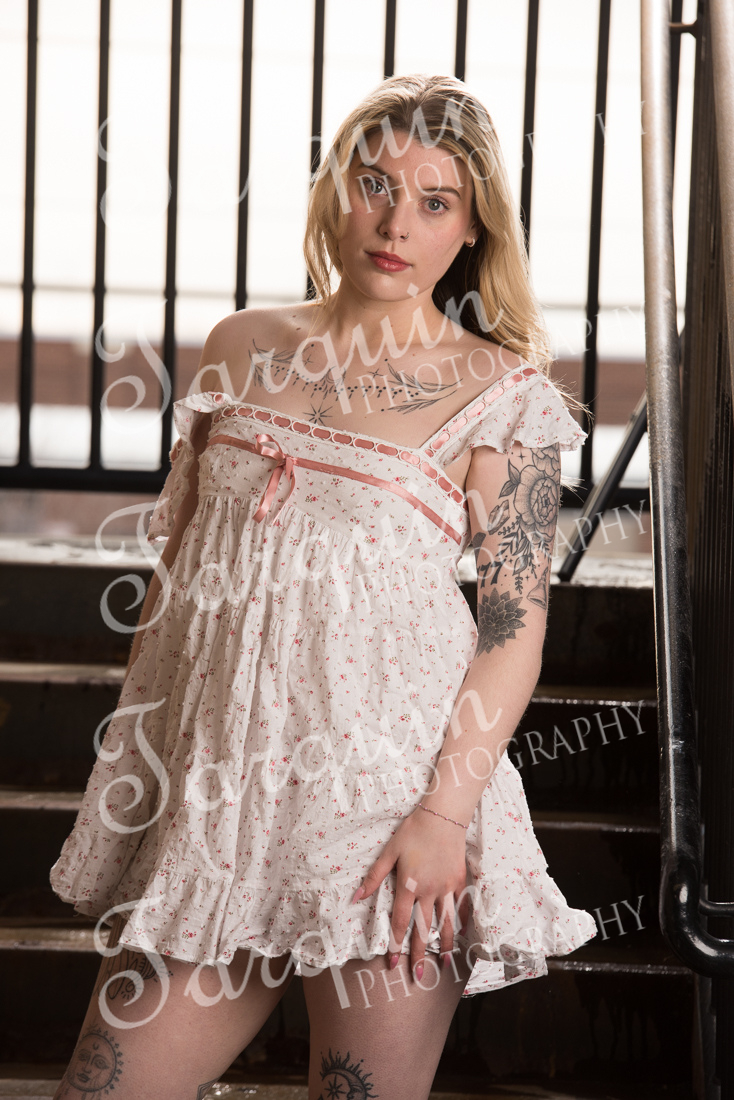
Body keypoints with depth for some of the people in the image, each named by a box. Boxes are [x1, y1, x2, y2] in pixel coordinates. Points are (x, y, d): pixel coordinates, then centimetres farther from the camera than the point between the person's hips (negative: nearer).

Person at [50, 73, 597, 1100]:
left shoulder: (502, 393, 0)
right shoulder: (241, 348, 11)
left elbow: (513, 628, -5)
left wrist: (445, 812, -15)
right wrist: (130, 764, 14)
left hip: (388, 795, -4)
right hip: (211, 790, 4)